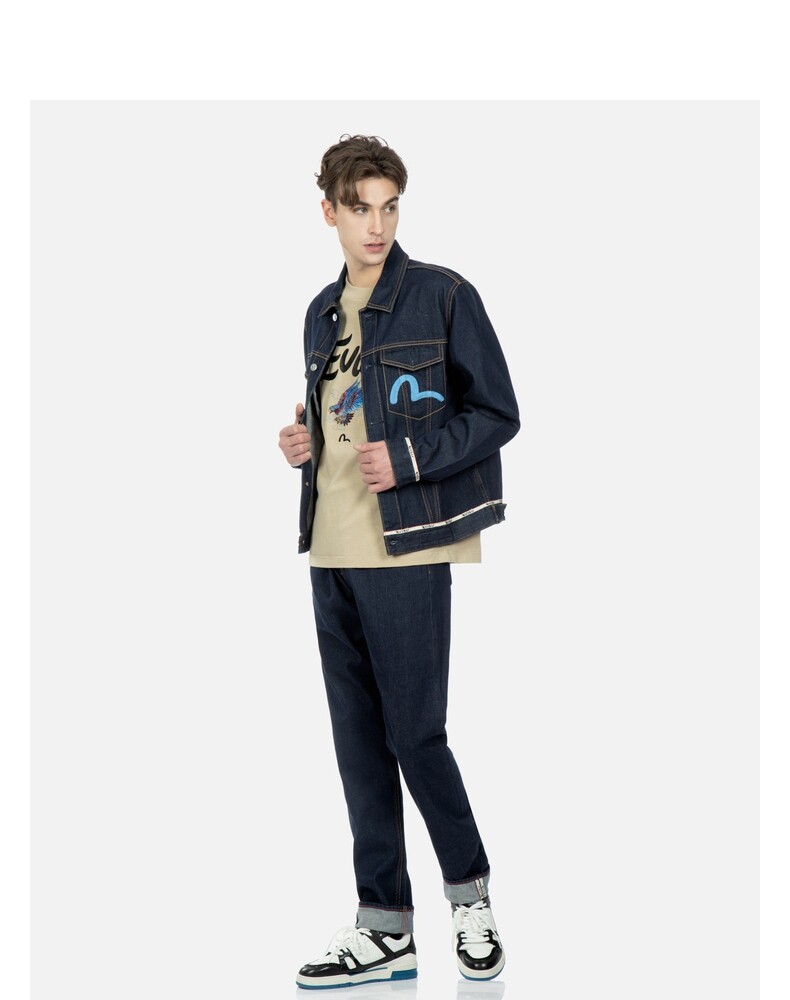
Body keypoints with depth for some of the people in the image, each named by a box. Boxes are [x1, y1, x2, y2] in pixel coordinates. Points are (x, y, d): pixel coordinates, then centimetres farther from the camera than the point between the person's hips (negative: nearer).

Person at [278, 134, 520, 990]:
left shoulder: (444, 297, -5)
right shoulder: (323, 313, 15)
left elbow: (498, 415, -6)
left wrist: (408, 459, -16)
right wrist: (304, 444, 4)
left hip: (404, 547, -7)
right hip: (332, 552, 7)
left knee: (414, 734, -4)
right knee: (358, 741, 8)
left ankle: (469, 895, 18)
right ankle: (385, 928, 17)